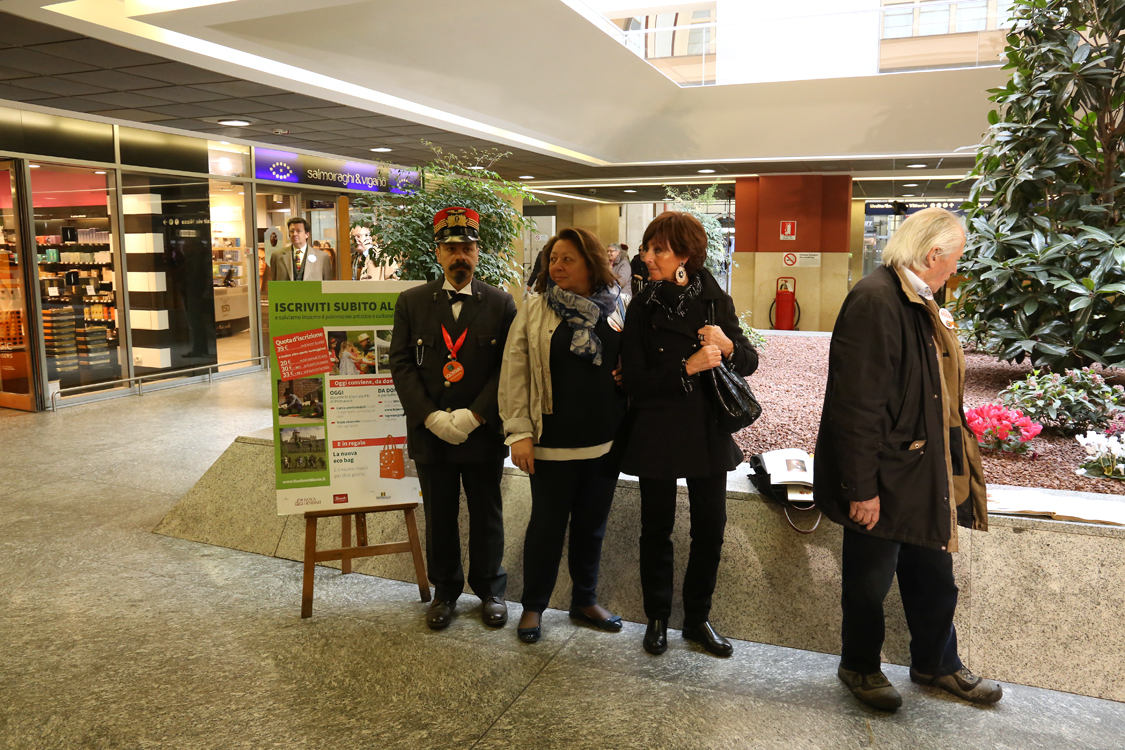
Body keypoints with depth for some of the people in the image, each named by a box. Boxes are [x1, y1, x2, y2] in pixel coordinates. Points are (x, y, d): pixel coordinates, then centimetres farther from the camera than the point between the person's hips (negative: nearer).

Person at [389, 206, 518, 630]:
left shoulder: (501, 304, 1)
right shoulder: (411, 302, 3)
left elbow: (508, 367, -5)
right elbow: (400, 363, -2)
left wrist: (474, 415, -15)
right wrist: (430, 416, -13)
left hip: (483, 432, -1)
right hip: (430, 432, 1)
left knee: (487, 515, 12)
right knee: (439, 515, 13)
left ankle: (490, 589, 30)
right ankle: (445, 590, 31)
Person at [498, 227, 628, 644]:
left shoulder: (616, 309, 2)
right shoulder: (534, 310, -4)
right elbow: (514, 372, -7)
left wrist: (631, 430, -2)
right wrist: (519, 432, -12)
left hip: (605, 441, 3)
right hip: (553, 443, -3)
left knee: (592, 524, 16)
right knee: (547, 525, 8)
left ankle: (585, 600, 34)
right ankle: (533, 606, 27)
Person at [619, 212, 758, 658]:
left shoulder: (716, 300, -1)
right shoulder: (642, 308, -5)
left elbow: (750, 364, 4)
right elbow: (635, 381, -10)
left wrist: (728, 346, -18)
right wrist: (687, 367, -22)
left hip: (709, 432, 2)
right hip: (657, 433, -2)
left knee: (710, 528, 9)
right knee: (657, 528, 9)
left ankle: (698, 618, 29)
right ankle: (657, 617, 28)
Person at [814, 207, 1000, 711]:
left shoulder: (918, 303, 9)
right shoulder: (875, 301, -23)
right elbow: (857, 404, -27)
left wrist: (943, 337, 11)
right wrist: (862, 488, -25)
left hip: (924, 474, 10)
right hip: (884, 478, -9)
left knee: (934, 578, 22)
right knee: (870, 581, 12)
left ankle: (936, 664, 43)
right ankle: (859, 667, 34)